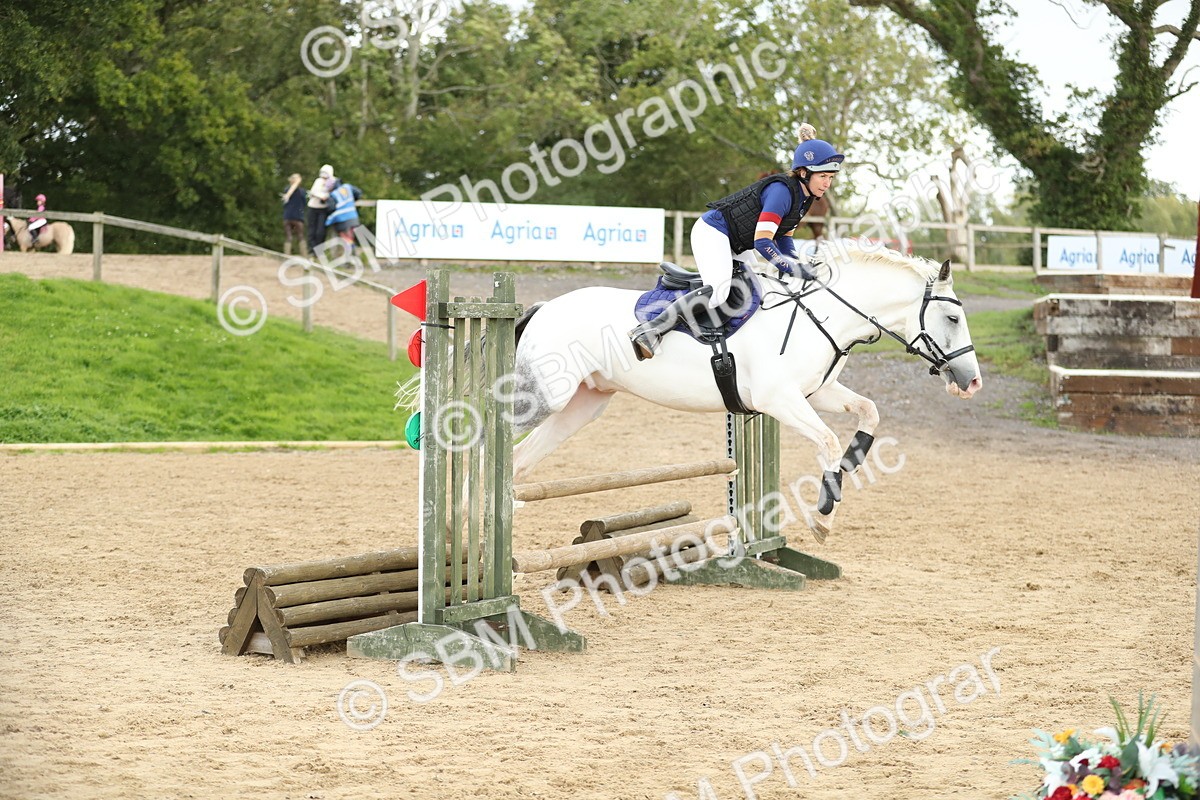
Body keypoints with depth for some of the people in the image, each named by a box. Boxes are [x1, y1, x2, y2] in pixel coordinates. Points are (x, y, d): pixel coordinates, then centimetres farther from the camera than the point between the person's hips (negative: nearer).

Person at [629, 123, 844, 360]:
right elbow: (762, 242, -30)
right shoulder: (781, 191, -25)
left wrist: (796, 265, -3)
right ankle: (649, 330, -30)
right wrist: (794, 269, -31)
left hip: (735, 246, 11)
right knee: (717, 291, -30)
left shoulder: (805, 196, 5)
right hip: (712, 232, -11)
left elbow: (783, 236, 13)